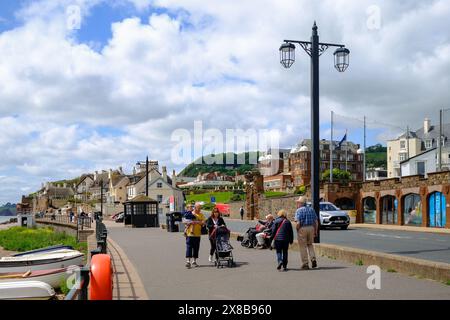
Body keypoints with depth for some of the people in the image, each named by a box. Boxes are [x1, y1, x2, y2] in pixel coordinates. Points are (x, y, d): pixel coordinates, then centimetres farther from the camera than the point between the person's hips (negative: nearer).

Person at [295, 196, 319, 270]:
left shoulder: (299, 210, -7)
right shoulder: (311, 209, 10)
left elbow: (298, 223, -16)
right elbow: (316, 222, 7)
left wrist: (297, 230, -2)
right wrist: (316, 231, 14)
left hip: (302, 228, -5)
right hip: (311, 228, 5)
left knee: (303, 247, 4)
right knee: (310, 244, 21)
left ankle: (305, 264, 6)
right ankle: (313, 259, 3)